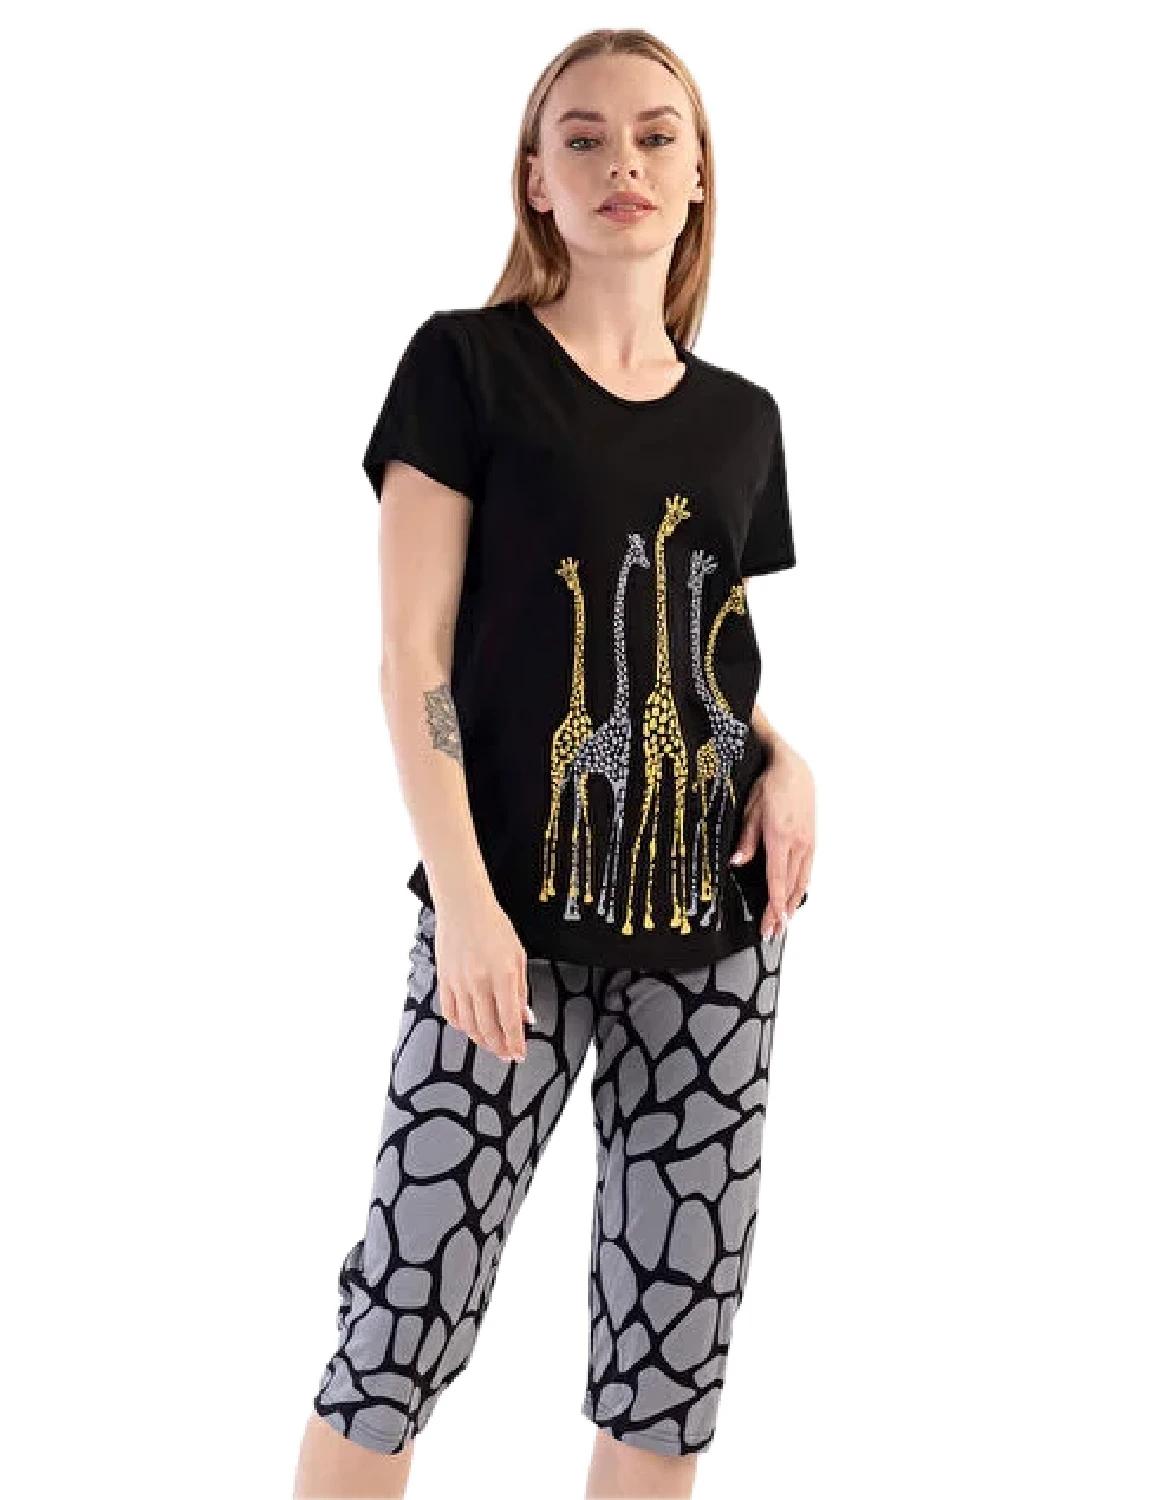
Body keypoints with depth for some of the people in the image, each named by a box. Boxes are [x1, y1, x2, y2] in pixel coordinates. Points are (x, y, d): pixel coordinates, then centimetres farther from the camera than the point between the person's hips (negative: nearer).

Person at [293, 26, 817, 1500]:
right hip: (513, 915, -4)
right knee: (406, 1321, -4)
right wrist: (462, 898, -14)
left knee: (676, 1351, 7)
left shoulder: (741, 416, 12)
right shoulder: (467, 363, -1)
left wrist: (784, 758, 0)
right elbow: (413, 657, -6)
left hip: (714, 929, 4)